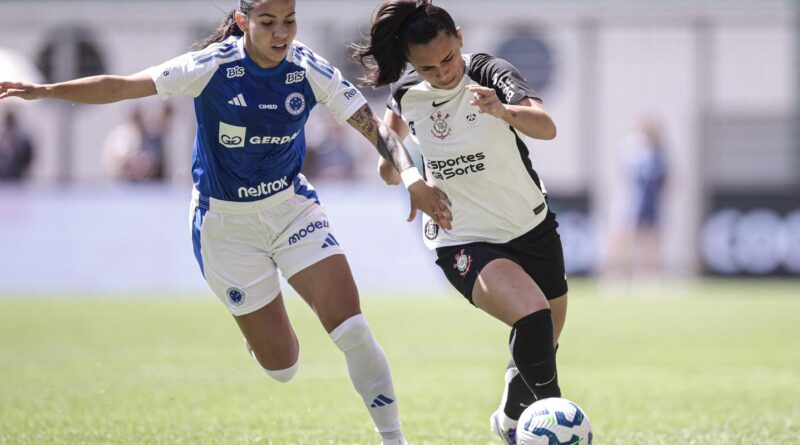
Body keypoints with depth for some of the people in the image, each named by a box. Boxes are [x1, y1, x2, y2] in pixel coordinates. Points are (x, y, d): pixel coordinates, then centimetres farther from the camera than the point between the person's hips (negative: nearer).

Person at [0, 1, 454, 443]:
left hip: (293, 205, 2)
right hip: (227, 221, -2)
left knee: (350, 323, -14)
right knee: (281, 367, 1)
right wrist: (43, 91, -30)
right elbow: (119, 87, -21)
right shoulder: (213, 67, -20)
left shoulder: (311, 72, -12)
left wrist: (412, 176, -31)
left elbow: (374, 125, -14)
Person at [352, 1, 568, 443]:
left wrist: (504, 111, -58)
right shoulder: (407, 92, -10)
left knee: (544, 346, 15)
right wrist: (390, 159, -2)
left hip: (532, 227, 1)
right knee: (533, 318, -29)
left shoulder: (490, 74, -19)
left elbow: (546, 127, -38)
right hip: (462, 240, -1)